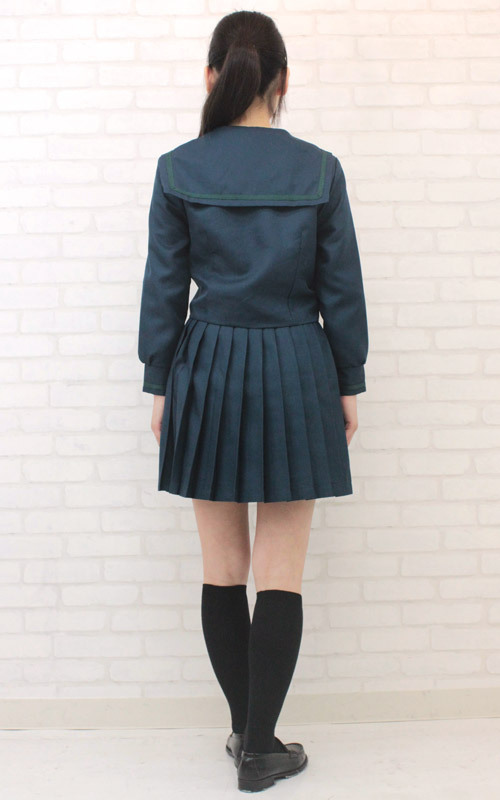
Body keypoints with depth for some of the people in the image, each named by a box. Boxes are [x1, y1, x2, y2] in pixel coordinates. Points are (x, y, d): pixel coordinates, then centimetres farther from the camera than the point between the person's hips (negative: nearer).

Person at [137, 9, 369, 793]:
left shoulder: (179, 170, -2)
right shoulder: (319, 170, -2)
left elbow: (164, 286, 0)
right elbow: (341, 287, 1)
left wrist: (160, 383, 8)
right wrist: (349, 382, 10)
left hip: (208, 373, 1)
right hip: (295, 372, 0)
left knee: (223, 567, 12)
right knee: (281, 572, 5)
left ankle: (244, 727, 26)